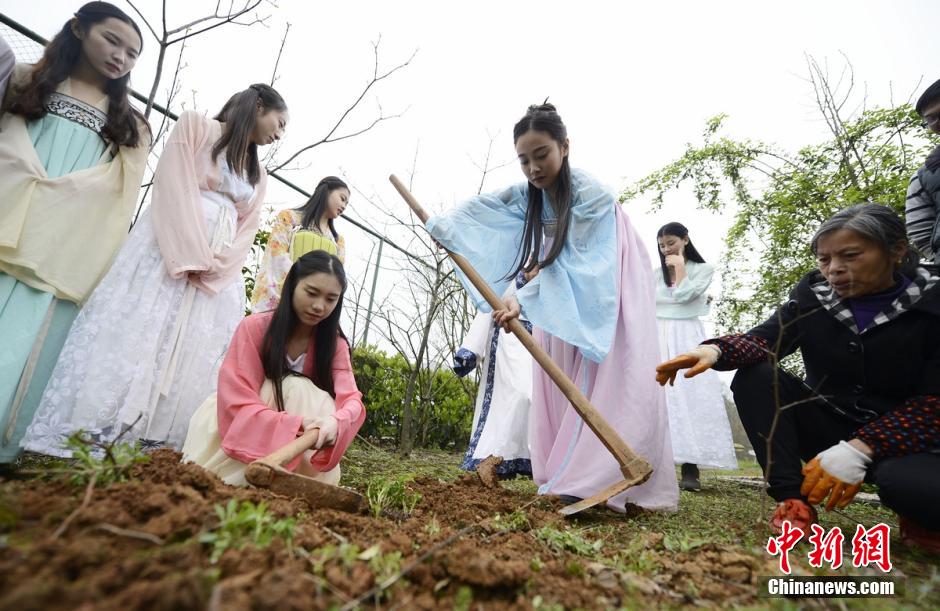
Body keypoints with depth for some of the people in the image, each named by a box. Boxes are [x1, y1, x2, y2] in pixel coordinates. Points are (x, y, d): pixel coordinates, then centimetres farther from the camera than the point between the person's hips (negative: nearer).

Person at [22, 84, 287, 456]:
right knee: (137, 336, -8)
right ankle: (91, 434, 0)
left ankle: (154, 441, 4)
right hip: (167, 252, -5)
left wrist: (212, 267, -9)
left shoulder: (257, 175, 19)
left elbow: (245, 231, 9)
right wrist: (190, 257, -17)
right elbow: (174, 188, -7)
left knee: (193, 353, 0)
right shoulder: (196, 126, 6)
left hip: (218, 276, 5)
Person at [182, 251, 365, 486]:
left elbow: (352, 400, -23)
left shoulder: (335, 343, -10)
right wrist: (296, 424, -41)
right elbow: (237, 404, -25)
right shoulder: (255, 327, -18)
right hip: (244, 428, -2)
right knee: (296, 388, -29)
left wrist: (335, 422, -48)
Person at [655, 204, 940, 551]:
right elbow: (763, 340, -16)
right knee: (754, 376, -20)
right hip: (830, 425, 4)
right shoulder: (813, 298, -1)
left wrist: (860, 449, -26)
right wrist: (714, 350, -39)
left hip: (908, 436, -3)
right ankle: (794, 501, -21)